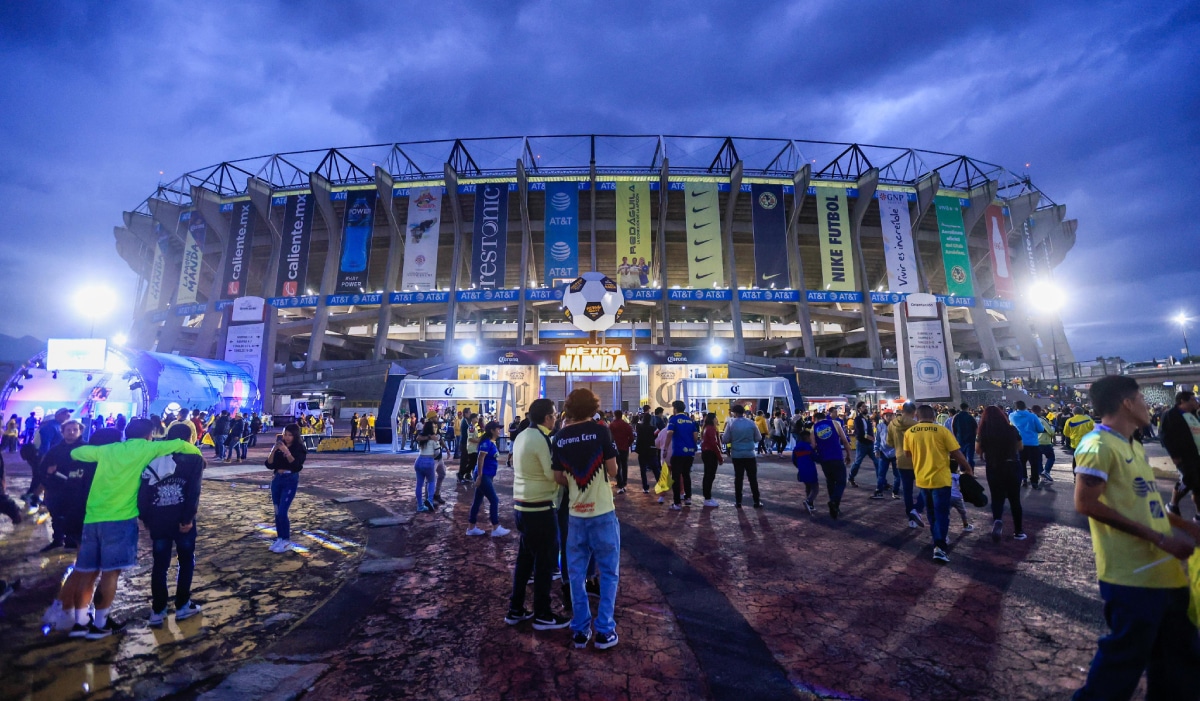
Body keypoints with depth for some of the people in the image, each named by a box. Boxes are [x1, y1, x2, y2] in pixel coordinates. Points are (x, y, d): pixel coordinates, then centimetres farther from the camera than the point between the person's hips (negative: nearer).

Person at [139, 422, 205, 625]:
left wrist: (145, 518, 7)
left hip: (158, 521, 3)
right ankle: (182, 607, 19)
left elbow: (143, 490, 1)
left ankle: (157, 611, 19)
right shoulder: (193, 459, -4)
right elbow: (193, 491, -14)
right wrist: (188, 518, -9)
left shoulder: (153, 459, 7)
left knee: (160, 564, 15)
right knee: (186, 562, 14)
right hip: (182, 520, -3)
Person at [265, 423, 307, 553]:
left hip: (290, 481, -5)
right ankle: (279, 538, 22)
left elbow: (296, 465, -18)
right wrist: (273, 450, -12)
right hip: (277, 480, 5)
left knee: (282, 512, -9)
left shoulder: (299, 449, -6)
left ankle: (287, 541, 3)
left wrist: (286, 451, -26)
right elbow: (269, 465, 1)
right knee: (277, 512, 9)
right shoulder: (279, 448, 6)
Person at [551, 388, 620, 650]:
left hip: (575, 514, 3)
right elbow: (613, 470, -7)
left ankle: (580, 630, 24)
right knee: (608, 572, 12)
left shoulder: (560, 437, -1)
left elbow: (558, 478, 4)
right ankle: (604, 631, 17)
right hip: (602, 512, -3)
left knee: (576, 574, 15)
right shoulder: (600, 430, -12)